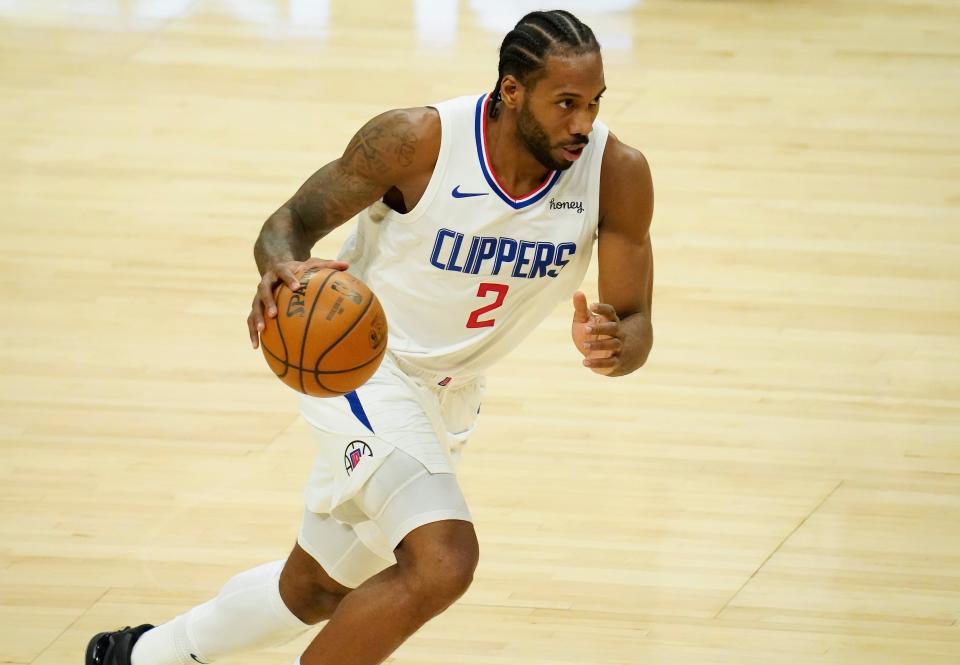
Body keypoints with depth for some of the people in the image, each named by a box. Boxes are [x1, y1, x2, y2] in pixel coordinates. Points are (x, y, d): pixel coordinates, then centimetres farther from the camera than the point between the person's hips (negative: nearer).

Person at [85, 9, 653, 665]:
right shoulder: (417, 140, -25)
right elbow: (295, 219, -14)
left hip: (449, 392, 6)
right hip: (366, 363, -6)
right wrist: (283, 267, -38)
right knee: (442, 562, -29)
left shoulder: (617, 172, -18)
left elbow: (636, 323, -13)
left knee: (314, 590, 21)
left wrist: (614, 345, -39)